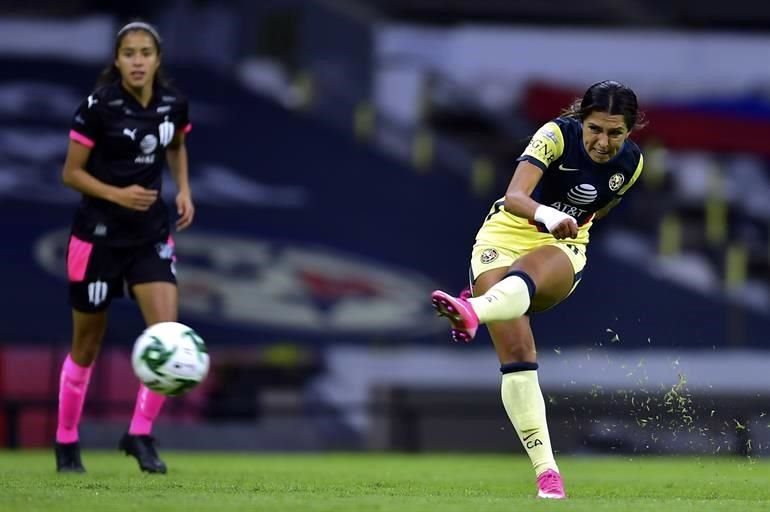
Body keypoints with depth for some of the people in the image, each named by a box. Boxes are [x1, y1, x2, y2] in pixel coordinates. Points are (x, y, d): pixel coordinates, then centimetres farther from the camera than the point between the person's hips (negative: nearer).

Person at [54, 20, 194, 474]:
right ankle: (67, 443, 23)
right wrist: (118, 194, -23)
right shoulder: (99, 107, -15)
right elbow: (72, 173, -9)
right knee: (87, 345, 7)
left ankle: (140, 435, -2)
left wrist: (184, 189, 3)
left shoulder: (173, 103, -2)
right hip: (100, 234, -3)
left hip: (151, 232, 3)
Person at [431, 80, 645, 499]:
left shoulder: (631, 163, -4)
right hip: (507, 234, -1)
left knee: (525, 277, -38)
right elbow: (514, 197, -32)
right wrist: (547, 215, -52)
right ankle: (546, 470, -21)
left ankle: (473, 311, -72)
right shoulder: (556, 135, -17)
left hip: (563, 248, 1)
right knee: (516, 354, -19)